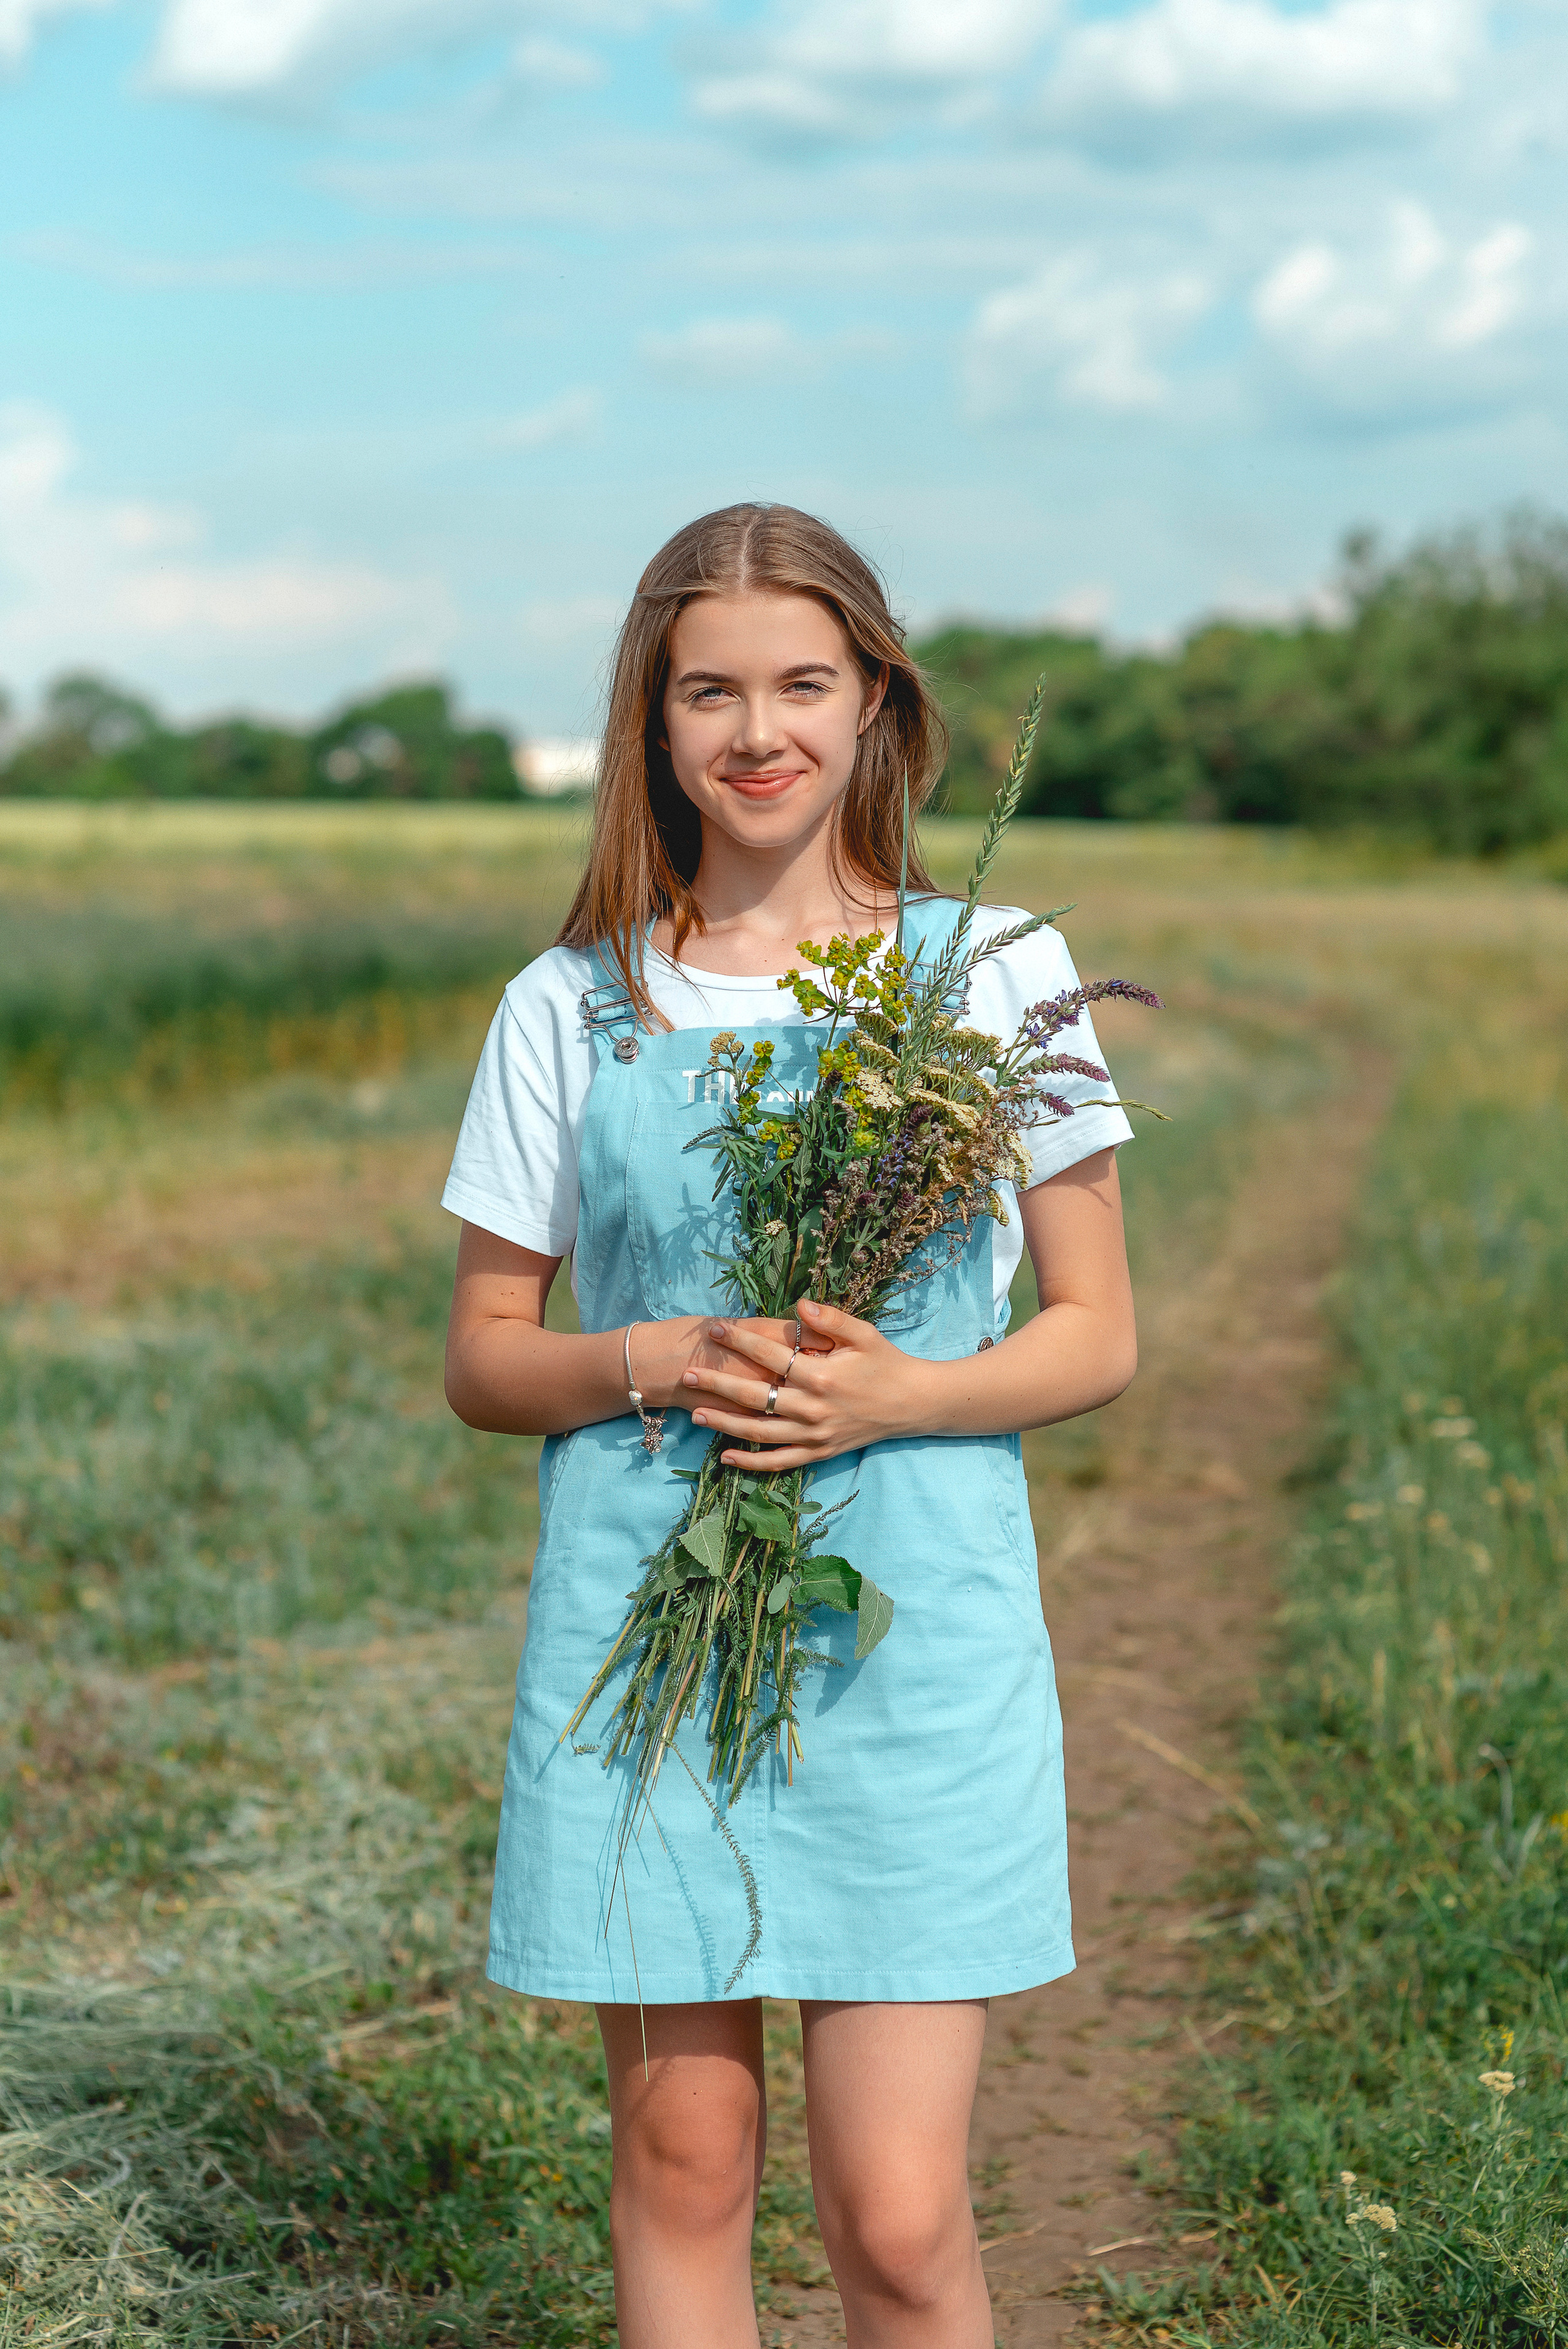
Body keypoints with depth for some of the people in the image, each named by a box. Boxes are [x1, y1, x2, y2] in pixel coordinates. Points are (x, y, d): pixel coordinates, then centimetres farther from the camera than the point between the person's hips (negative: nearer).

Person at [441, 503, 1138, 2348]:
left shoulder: (991, 972, 3)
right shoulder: (572, 1008, 5)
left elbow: (1097, 1336, 4)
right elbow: (482, 1358, 9)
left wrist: (895, 1394, -14)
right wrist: (655, 1363, -12)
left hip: (917, 1633, -1)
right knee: (679, 2163, 8)